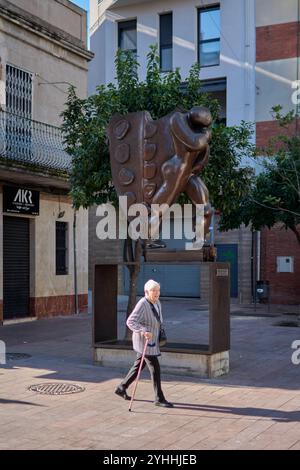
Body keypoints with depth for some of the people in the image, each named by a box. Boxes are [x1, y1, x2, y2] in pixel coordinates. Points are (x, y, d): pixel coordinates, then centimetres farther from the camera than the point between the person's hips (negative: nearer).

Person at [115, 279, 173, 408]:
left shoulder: (157, 303, 6)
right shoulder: (142, 304, -20)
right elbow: (130, 321, -27)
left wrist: (159, 334, 24)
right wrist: (143, 331, -38)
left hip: (151, 340, 9)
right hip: (143, 341, -9)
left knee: (138, 366, 18)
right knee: (155, 369, -6)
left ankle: (121, 388, 32)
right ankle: (159, 398, 3)